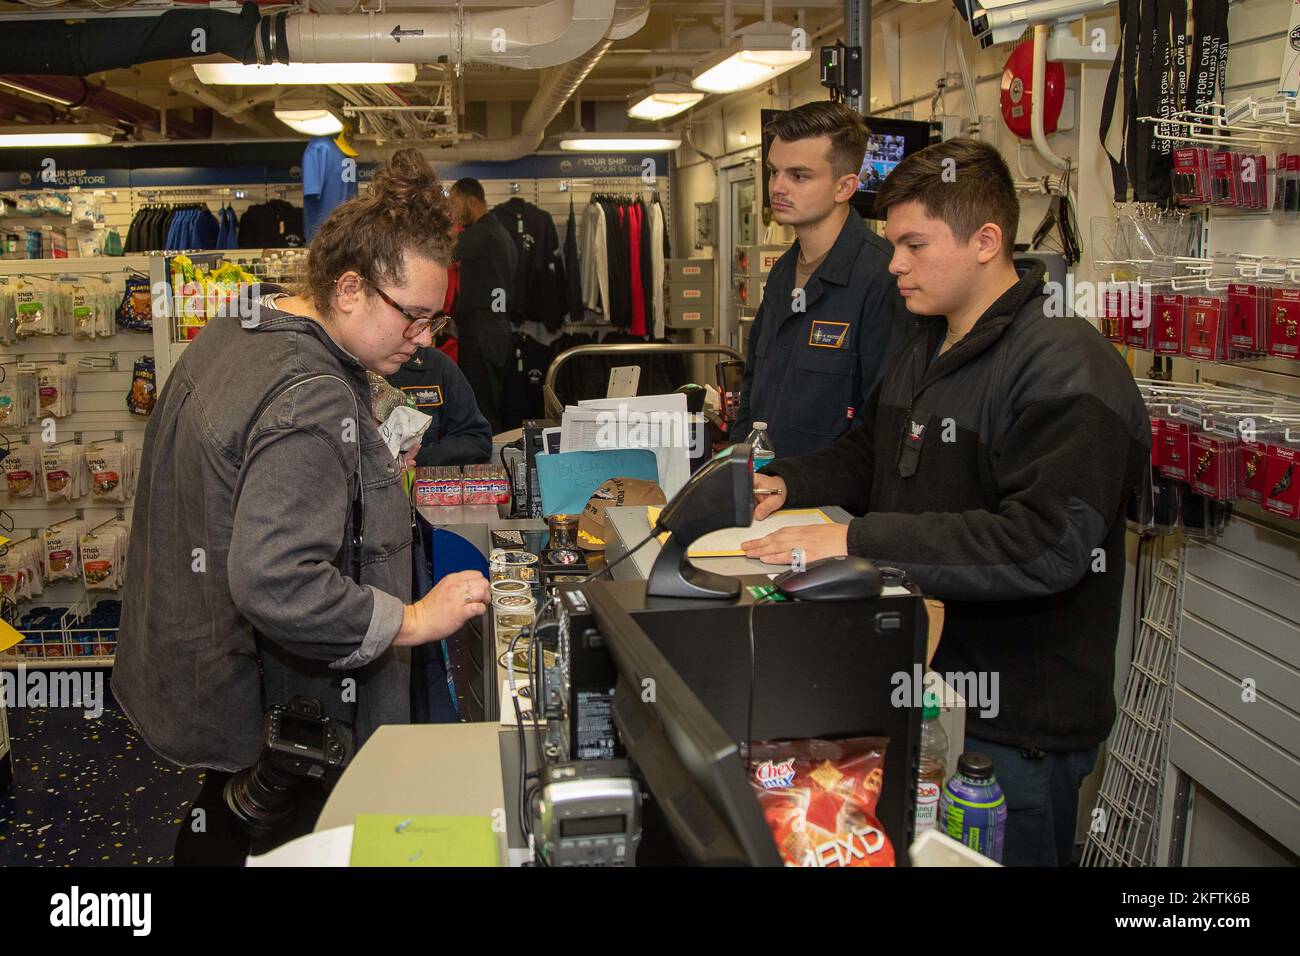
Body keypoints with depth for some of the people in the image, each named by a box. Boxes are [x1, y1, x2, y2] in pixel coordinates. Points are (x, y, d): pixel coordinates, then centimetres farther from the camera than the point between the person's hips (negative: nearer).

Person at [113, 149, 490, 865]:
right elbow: (276, 583, -37)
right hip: (271, 716, -10)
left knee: (217, 834, 25)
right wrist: (412, 620, -27)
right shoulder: (314, 402, -29)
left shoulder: (227, 335, 5)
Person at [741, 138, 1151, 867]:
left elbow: (1045, 545, -30)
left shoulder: (1065, 370, -21)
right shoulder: (927, 350, 11)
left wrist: (861, 541, -32)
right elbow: (871, 452, 23)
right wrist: (786, 484, 3)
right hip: (918, 692, 9)